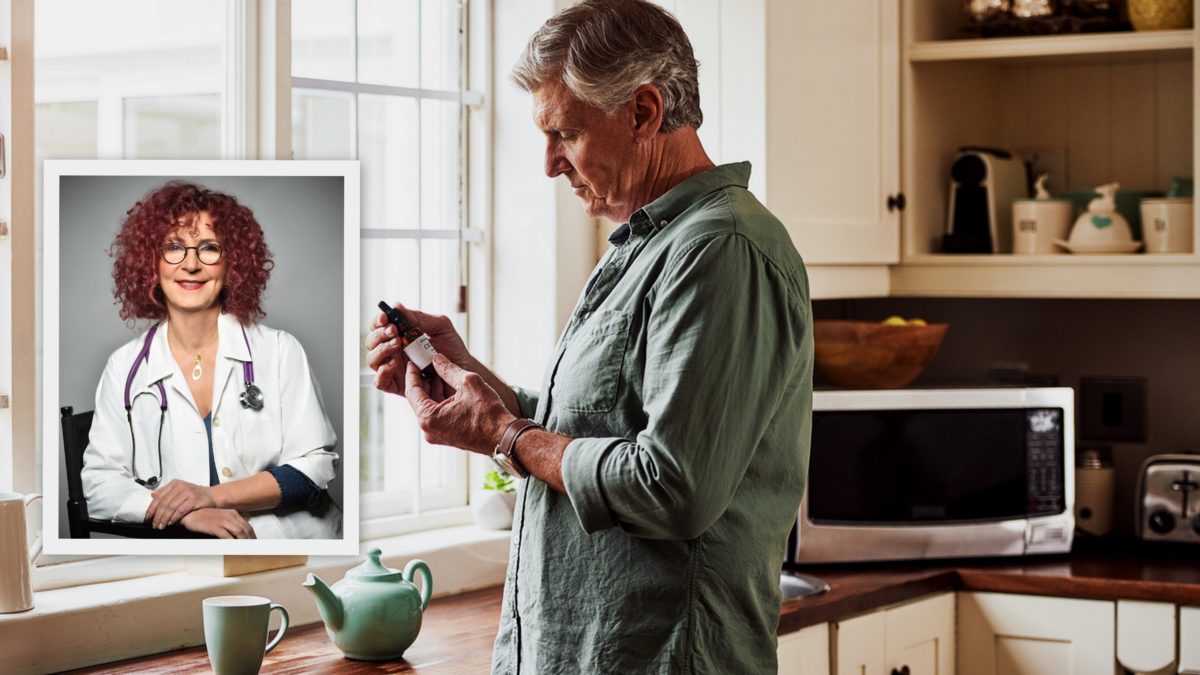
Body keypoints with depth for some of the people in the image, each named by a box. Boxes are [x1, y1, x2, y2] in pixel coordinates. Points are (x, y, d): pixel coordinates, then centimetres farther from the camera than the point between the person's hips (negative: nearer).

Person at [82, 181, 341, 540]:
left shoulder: (280, 351, 3)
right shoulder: (125, 367, 6)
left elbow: (314, 466, -1)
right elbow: (100, 483, 0)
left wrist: (212, 495, -14)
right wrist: (187, 515, -17)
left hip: (288, 537, 2)